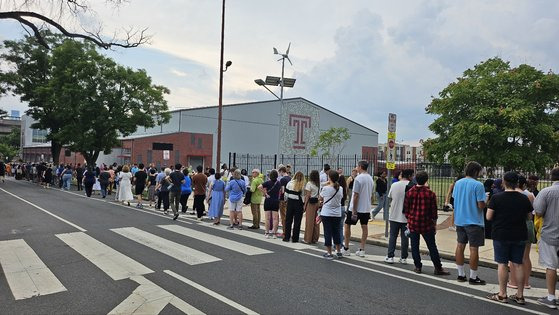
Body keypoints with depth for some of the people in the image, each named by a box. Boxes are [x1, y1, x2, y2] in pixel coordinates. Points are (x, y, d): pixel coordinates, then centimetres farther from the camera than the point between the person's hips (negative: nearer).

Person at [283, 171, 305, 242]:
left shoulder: (290, 183, -2)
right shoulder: (303, 185, -8)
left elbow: (286, 194, 1)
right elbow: (304, 196, -11)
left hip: (290, 202, 2)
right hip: (299, 204, -2)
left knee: (288, 220, 11)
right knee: (297, 221, 6)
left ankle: (286, 237, 13)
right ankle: (295, 238, 10)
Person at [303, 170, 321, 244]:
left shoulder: (309, 183, -8)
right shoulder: (319, 184, 6)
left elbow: (308, 196, -10)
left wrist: (305, 205, -5)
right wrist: (319, 203, 6)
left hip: (311, 203, -5)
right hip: (317, 202, 5)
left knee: (309, 221, 1)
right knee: (316, 221, 9)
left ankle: (308, 239, 7)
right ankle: (315, 238, 15)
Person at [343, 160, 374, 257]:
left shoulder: (358, 178, -16)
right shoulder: (370, 178, 8)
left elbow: (356, 195, -18)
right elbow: (371, 194, 15)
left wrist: (354, 210, -15)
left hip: (356, 208, -7)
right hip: (367, 208, 7)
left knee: (347, 225, 7)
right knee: (364, 227, 8)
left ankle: (346, 248, 11)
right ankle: (362, 249, 11)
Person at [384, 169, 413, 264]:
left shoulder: (394, 185, 2)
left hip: (394, 216, 2)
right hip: (406, 216, -2)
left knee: (392, 236, 10)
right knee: (404, 237, 7)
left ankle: (390, 256, 10)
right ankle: (403, 258, 13)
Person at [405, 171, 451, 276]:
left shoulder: (409, 192, -1)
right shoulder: (430, 194, -7)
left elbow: (406, 209, 3)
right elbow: (434, 211, -3)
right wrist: (434, 224, 8)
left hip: (413, 224, 2)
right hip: (427, 225, -1)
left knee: (415, 246, 10)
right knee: (432, 247, 7)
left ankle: (418, 266, 13)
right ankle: (438, 268, 12)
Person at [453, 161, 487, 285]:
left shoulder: (457, 183, 4)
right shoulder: (478, 185, -15)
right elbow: (481, 205, -17)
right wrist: (487, 202, 3)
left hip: (459, 220, 6)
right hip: (474, 221, -6)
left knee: (460, 246, 12)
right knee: (474, 248, 2)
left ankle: (461, 274, 20)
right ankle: (473, 277, 10)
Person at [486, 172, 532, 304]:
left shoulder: (496, 198, -11)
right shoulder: (524, 198, -1)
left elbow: (489, 217, -10)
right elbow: (529, 216, 9)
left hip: (501, 235, -3)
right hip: (520, 236, 3)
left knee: (502, 264, 4)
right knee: (518, 264, 10)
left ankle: (502, 294, 10)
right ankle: (520, 295, 16)